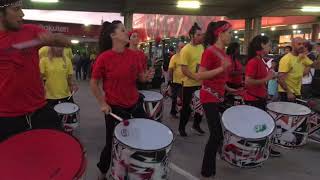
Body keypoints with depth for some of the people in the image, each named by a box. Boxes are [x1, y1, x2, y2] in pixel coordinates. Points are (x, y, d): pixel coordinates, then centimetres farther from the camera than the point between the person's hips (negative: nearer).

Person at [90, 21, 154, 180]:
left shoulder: (133, 55, -2)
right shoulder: (104, 58, -15)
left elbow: (140, 77, 9)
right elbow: (93, 83, -5)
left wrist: (147, 76, -12)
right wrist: (102, 103, -9)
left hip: (135, 104, 5)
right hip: (114, 107, -4)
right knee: (112, 143, 9)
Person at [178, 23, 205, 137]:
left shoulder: (201, 47, 6)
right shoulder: (186, 50, -17)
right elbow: (184, 70, -21)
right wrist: (197, 78, -25)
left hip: (201, 83, 7)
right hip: (189, 84, -7)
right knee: (187, 108, 5)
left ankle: (196, 125, 34)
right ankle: (181, 128, 23)